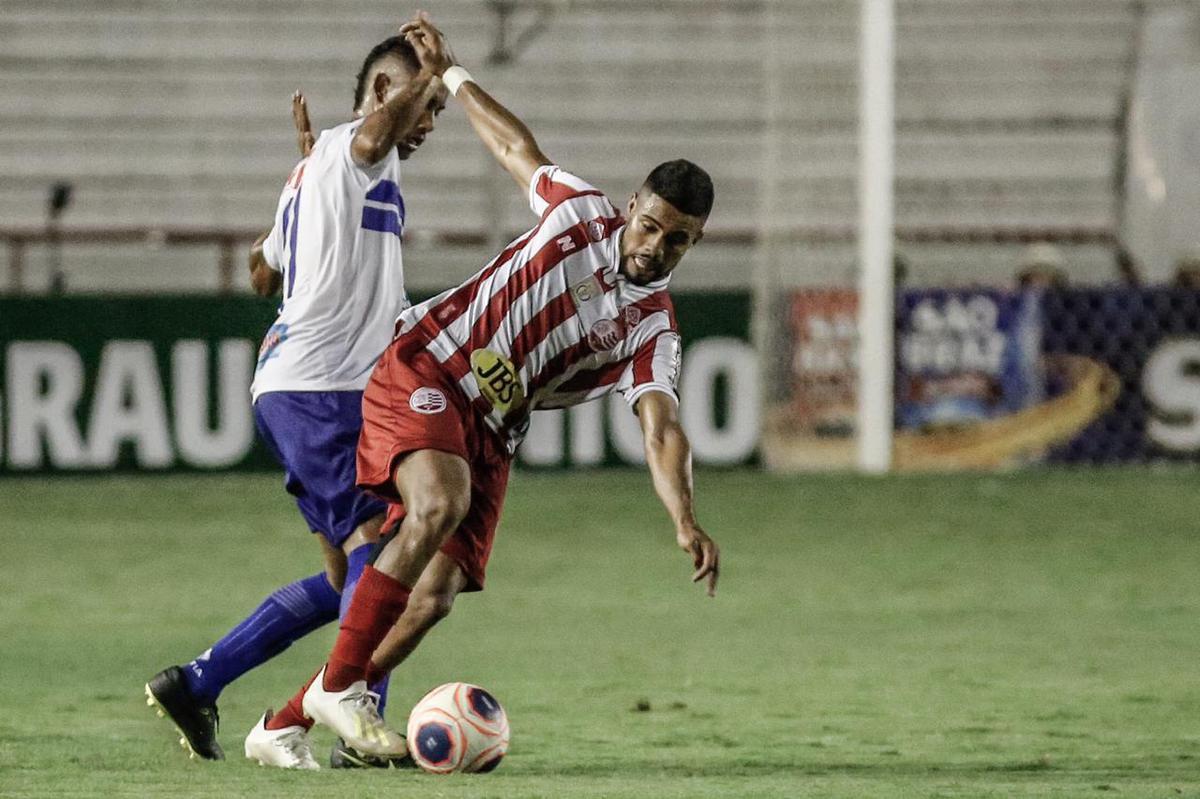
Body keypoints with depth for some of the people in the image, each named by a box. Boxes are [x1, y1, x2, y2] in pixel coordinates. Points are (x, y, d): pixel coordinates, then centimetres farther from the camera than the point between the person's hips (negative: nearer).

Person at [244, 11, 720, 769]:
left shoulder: (653, 332, 2)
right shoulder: (583, 213, -2)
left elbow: (662, 429, -12)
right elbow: (515, 146, 14)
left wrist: (686, 520, -29)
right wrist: (450, 72, 18)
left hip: (493, 432, 4)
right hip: (423, 369, -4)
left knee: (436, 594, -10)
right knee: (441, 502, -33)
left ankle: (283, 727, 3)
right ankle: (339, 685, -23)